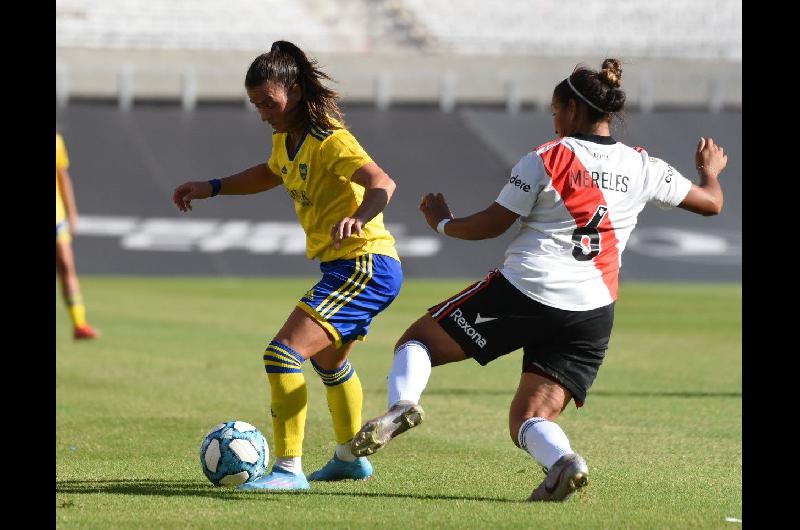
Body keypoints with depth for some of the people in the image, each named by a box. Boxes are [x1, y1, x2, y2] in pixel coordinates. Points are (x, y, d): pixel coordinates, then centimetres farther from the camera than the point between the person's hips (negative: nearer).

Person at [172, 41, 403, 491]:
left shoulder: (329, 141, -19)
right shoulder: (287, 139, 9)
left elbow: (382, 183, -33)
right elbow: (270, 174, 32)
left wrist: (359, 218, -53)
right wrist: (211, 188, 23)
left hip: (366, 265, -11)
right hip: (347, 267, 11)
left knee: (283, 354, -20)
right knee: (328, 359, 32)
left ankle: (288, 469, -20)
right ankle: (350, 458, 50)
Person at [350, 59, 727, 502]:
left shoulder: (545, 159, -2)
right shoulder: (643, 167, 8)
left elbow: (492, 224, 2)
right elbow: (711, 203, 20)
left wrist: (443, 223, 21)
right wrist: (709, 171, 43)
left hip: (521, 291, -4)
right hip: (593, 313, 4)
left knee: (418, 341, 12)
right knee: (529, 421, 7)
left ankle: (402, 404, -19)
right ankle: (561, 460, -28)